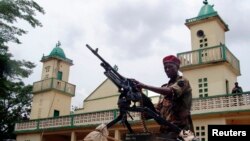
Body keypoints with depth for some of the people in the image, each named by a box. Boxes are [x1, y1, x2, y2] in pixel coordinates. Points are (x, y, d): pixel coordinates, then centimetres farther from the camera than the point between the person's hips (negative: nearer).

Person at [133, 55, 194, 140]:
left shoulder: (183, 82, 0)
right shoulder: (164, 87, 21)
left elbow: (170, 92, -21)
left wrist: (144, 86, -24)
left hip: (180, 129, -6)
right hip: (165, 130, 6)